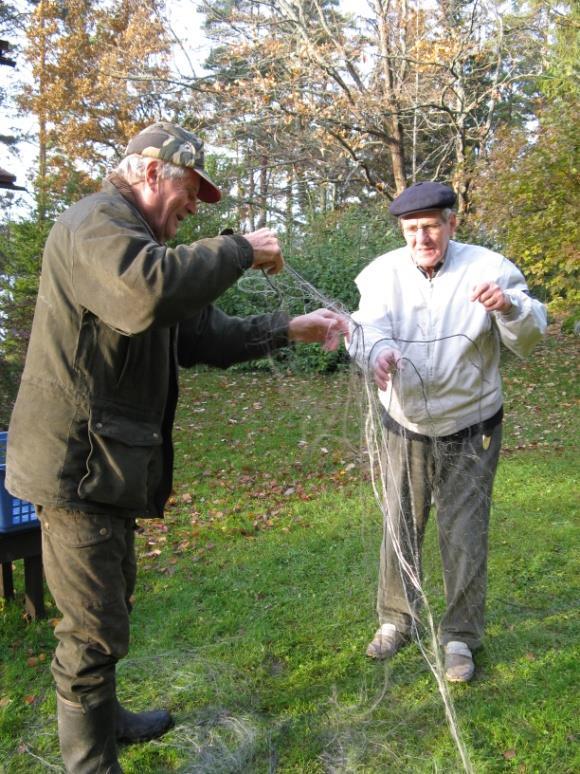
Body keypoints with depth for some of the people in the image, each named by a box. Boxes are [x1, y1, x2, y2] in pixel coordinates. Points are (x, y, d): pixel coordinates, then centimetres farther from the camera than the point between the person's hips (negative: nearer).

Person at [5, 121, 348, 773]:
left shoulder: (130, 235, 20)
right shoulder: (94, 224, -14)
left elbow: (203, 335, 16)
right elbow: (151, 290, -39)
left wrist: (291, 329, 7)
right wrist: (241, 250, -24)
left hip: (106, 462, 11)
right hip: (77, 464, -11)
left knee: (110, 603, 24)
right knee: (94, 627, 0)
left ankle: (103, 719, 44)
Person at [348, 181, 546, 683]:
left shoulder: (488, 269, -12)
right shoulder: (385, 272, -7)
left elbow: (530, 339, -14)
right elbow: (367, 325, -21)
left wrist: (509, 308, -37)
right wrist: (378, 350, -45)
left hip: (469, 431, -2)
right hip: (406, 428, 2)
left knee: (465, 536, 7)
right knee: (399, 529, 15)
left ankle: (460, 636, 27)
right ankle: (397, 620, 36)